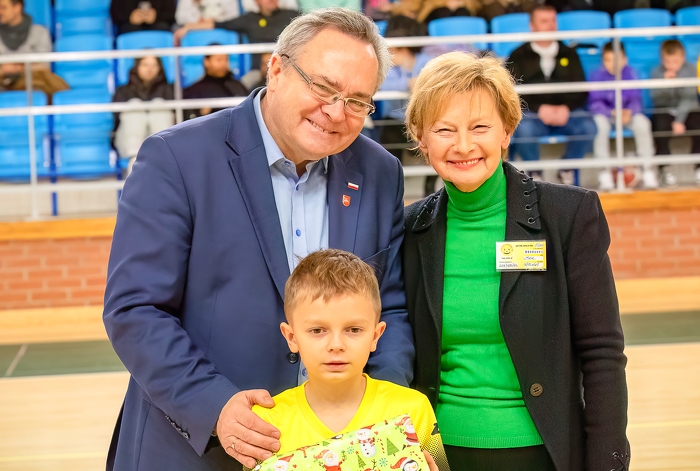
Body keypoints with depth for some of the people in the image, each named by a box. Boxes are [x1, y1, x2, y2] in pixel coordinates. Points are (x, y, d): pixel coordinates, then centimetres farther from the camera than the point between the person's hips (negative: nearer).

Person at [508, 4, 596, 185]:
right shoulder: (519, 56, 10)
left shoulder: (569, 54, 18)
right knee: (524, 129, -37)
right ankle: (535, 173, -11)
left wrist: (566, 108, -12)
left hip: (565, 111, 2)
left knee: (588, 126, -28)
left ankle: (567, 169, -3)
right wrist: (539, 109, -18)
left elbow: (580, 89, 10)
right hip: (531, 113, -2)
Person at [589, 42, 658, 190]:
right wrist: (613, 112, -33)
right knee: (600, 124, -35)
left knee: (642, 122, -28)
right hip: (605, 114, -2)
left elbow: (635, 99, -9)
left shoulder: (630, 73, -6)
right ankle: (604, 173, -27)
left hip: (627, 113, 2)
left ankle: (648, 169, -19)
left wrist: (629, 112, -31)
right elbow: (595, 104, -17)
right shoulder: (598, 75, -11)